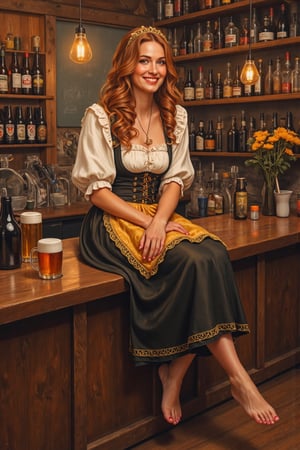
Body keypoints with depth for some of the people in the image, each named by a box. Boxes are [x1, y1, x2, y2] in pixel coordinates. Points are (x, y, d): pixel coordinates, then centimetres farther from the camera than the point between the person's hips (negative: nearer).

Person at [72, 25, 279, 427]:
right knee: (194, 261, -29)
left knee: (214, 254, -26)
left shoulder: (176, 116, 9)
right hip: (113, 221, -5)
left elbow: (176, 179, 5)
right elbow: (96, 189, -9)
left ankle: (174, 376, -17)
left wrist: (160, 221, -15)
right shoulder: (100, 117, -6)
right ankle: (238, 379, -21)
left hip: (160, 216, 5)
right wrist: (146, 223, -18)